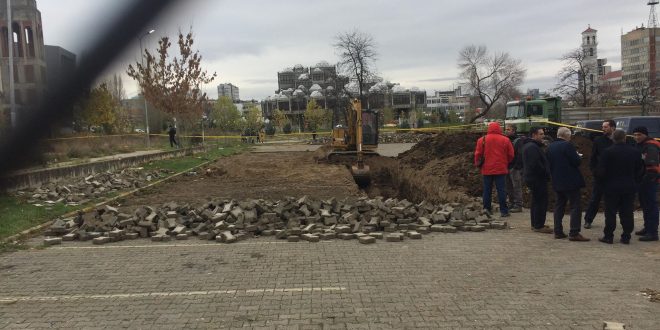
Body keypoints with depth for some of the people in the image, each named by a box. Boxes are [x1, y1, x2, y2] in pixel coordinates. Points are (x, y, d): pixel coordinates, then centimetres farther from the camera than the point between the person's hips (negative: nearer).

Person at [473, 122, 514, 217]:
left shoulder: (482, 140, -1)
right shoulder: (505, 140, -1)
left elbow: (478, 154, 1)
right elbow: (511, 155, 3)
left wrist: (478, 164, 15)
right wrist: (506, 164, 19)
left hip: (487, 169, 1)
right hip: (501, 169, -1)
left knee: (487, 190, 9)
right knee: (501, 189, 1)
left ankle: (486, 209, 11)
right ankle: (503, 210, 1)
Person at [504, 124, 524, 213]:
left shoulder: (519, 140, -7)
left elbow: (520, 154, -14)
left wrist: (517, 166, -18)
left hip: (515, 168, -8)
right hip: (507, 168, 8)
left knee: (517, 187, -4)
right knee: (509, 187, 11)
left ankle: (518, 205, 0)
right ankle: (513, 204, 20)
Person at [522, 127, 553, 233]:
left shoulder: (528, 145, 16)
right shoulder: (533, 147, -19)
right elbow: (536, 164, -27)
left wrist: (546, 173, 16)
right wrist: (546, 173, -15)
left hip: (531, 178, 11)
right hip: (537, 179, -11)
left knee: (536, 201, 17)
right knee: (541, 202, -7)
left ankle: (535, 224, 24)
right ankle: (539, 226, -4)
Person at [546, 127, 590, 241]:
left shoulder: (550, 147, 8)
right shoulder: (567, 145, -14)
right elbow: (576, 161, -16)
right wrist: (577, 155, 4)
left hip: (557, 182, 7)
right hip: (571, 182, -7)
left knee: (559, 206, 13)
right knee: (575, 207, -3)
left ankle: (558, 232, 14)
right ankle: (574, 233, -6)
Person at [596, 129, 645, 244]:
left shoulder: (608, 152, -11)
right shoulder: (635, 152, 2)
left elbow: (600, 171, -12)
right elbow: (640, 170, 8)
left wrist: (603, 181, 6)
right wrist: (635, 183, 18)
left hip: (611, 187, -3)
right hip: (630, 187, 3)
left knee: (610, 213, 3)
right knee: (627, 213, 8)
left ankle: (608, 236, 6)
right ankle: (626, 237, 12)